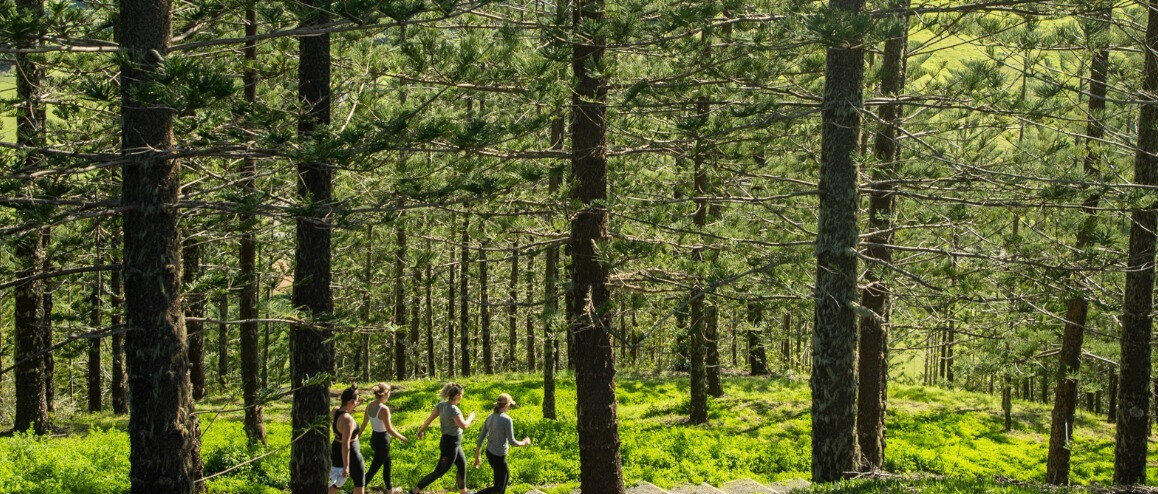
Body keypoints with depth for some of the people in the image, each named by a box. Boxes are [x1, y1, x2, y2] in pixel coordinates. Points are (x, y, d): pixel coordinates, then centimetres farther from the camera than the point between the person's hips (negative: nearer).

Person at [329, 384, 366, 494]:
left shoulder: (335, 410, -5)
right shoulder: (347, 419, -30)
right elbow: (345, 445, -31)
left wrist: (354, 406, 17)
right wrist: (346, 466, -28)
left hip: (335, 450, 8)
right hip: (349, 455, -8)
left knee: (338, 482, 23)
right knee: (360, 483, 14)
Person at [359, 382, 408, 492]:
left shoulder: (369, 406, -3)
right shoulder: (384, 409, -26)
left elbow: (364, 423, 8)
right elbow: (389, 429, -22)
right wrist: (401, 437, -7)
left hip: (373, 438, 9)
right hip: (382, 441, -9)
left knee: (387, 463, 27)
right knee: (373, 470, 1)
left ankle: (389, 488, 42)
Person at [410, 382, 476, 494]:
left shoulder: (442, 404, -1)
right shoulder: (453, 409, -27)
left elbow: (429, 419, 5)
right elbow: (463, 425, -33)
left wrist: (421, 431, 17)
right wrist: (471, 417, -14)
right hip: (450, 444, -10)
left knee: (462, 466, 24)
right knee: (439, 472, 0)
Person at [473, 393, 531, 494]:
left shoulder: (490, 417, -1)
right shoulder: (506, 420, -22)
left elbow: (481, 438, 3)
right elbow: (511, 441, -17)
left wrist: (477, 456, 12)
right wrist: (523, 443, 3)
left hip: (489, 453, 8)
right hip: (499, 457, -8)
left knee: (506, 476, 30)